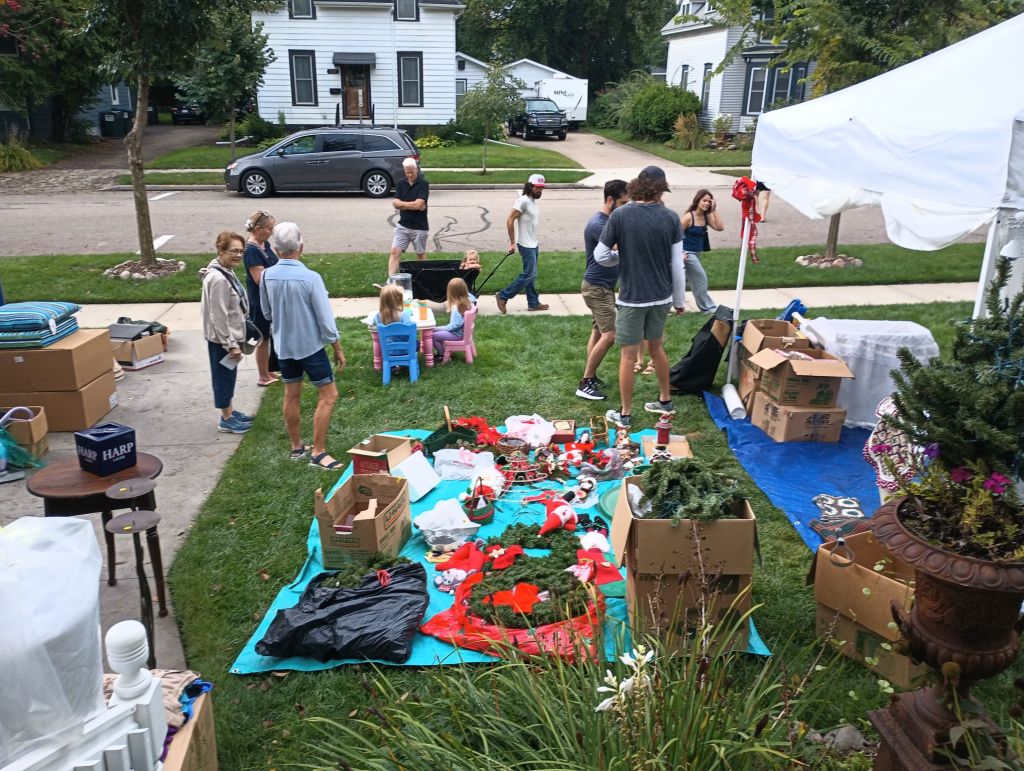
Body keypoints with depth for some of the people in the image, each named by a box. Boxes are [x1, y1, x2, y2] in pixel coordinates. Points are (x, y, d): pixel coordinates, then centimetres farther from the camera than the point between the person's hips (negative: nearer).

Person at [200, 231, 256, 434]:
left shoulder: (227, 272, 6)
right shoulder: (218, 279, -25)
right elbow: (219, 316, -24)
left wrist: (236, 340, 20)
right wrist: (231, 344, -21)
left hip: (230, 335, 10)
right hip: (221, 339, -9)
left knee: (229, 375, 20)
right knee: (224, 376, 4)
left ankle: (229, 412, 34)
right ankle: (226, 420, 16)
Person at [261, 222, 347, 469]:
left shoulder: (267, 276, -5)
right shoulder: (310, 277, -20)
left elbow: (267, 313, 10)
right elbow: (325, 319, -15)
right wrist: (338, 349, -4)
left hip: (283, 346, 6)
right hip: (310, 345, -6)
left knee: (291, 395, 17)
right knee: (328, 395, 4)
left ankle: (296, 447, 29)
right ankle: (318, 453, 3)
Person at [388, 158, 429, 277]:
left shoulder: (423, 184, -8)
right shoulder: (401, 183, 5)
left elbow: (418, 204, -18)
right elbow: (396, 203, -4)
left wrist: (402, 204, -7)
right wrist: (413, 205, -13)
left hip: (419, 227, -3)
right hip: (403, 225, 3)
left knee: (420, 254, 11)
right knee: (395, 252, -7)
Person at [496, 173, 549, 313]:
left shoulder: (533, 202, 12)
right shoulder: (523, 201, -15)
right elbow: (510, 221, -18)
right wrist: (512, 243, -18)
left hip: (533, 245, 9)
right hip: (526, 246, -9)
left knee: (532, 275, 12)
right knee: (528, 275, -7)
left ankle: (533, 303, 19)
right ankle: (503, 296, 1)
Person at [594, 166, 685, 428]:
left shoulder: (620, 215, -12)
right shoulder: (670, 218, -4)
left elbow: (600, 256, -7)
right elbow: (677, 264, -1)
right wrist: (679, 300, 10)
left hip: (632, 297, -4)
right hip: (661, 296, 4)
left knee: (628, 355, 6)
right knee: (656, 347, 22)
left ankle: (624, 414, 15)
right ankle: (665, 401, 35)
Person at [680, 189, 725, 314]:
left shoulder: (706, 216, 2)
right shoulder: (689, 216, -19)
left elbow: (720, 227, -9)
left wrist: (714, 210, -14)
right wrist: (681, 253, -21)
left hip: (696, 253, 8)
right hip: (687, 253, -8)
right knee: (701, 278, -1)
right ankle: (707, 307, 12)